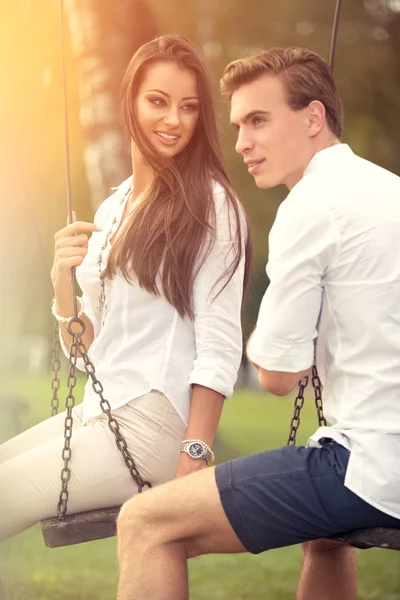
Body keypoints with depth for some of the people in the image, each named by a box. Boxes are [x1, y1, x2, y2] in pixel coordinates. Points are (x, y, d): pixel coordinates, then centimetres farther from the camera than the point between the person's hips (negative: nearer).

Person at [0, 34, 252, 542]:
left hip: (152, 424, -7)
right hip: (96, 415, 7)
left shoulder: (210, 205, -8)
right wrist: (62, 281, -5)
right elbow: (84, 348, 15)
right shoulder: (111, 210, 14)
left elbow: (219, 347, -13)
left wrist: (192, 465, -20)